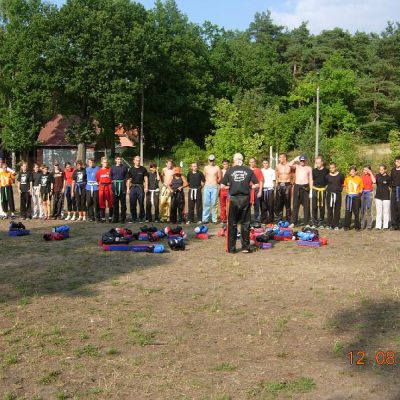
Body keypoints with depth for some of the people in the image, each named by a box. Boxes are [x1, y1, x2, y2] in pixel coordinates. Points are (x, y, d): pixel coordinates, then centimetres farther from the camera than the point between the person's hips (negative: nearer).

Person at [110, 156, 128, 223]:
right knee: (115, 203, 3)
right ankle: (115, 218, 9)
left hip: (122, 186, -1)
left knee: (123, 203, -2)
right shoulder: (112, 167, 11)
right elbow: (110, 176, 15)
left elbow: (126, 177, 7)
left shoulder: (124, 167, 7)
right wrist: (113, 181, 4)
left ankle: (123, 218, 2)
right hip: (115, 185, 1)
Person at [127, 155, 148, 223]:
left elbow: (146, 179, 4)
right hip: (133, 187, 2)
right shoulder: (131, 170, 10)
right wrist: (128, 188, 5)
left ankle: (141, 218, 7)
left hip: (140, 187, -2)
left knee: (141, 203, -1)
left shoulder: (143, 169, 6)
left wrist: (146, 187, -6)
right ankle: (134, 218, 10)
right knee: (132, 204, 2)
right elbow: (129, 180, 12)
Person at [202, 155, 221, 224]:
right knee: (206, 203, -2)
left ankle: (214, 219, 3)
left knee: (214, 204, -2)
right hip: (207, 187, 2)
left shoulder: (217, 168, 4)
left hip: (214, 187, -2)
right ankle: (205, 219, 2)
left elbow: (219, 178, 8)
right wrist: (207, 181, 9)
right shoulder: (206, 167, 10)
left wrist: (215, 182, 9)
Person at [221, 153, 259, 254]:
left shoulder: (230, 170, 1)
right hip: (245, 198, 1)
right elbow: (256, 184, 2)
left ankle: (231, 248, 9)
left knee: (232, 224, 7)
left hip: (234, 199, -1)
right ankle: (245, 247, 10)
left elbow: (222, 185, -1)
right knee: (245, 223, 9)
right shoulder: (248, 170, 3)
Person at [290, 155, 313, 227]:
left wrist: (311, 190, -1)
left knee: (306, 205, 0)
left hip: (305, 187, -1)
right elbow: (290, 164, -9)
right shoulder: (297, 166, 12)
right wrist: (295, 159, 2)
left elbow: (311, 180, 6)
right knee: (295, 205, 1)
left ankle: (306, 222, 6)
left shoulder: (309, 168, 10)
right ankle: (294, 222, 4)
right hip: (297, 187, 1)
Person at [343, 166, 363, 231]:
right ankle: (346, 226, 8)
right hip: (349, 196, 2)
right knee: (348, 212, 2)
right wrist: (348, 191, 3)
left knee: (356, 212, 1)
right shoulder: (347, 179, 5)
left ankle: (357, 226, 9)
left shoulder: (359, 179, -1)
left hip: (356, 197, -2)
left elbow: (361, 188, 6)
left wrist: (359, 193, -7)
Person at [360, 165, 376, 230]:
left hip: (369, 193, -3)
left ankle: (369, 225, -1)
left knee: (369, 209, -6)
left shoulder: (371, 176, 0)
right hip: (362, 193, 3)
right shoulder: (362, 176, 10)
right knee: (362, 209, 5)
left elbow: (374, 181, -20)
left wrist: (370, 173, -15)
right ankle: (362, 225, 11)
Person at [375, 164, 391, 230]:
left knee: (386, 211, 3)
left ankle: (386, 225, 11)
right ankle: (378, 225, 10)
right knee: (378, 211, 6)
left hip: (386, 196, -3)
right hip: (378, 196, 3)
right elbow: (374, 181, -13)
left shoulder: (388, 177, -1)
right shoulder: (377, 176, 6)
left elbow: (389, 187, 5)